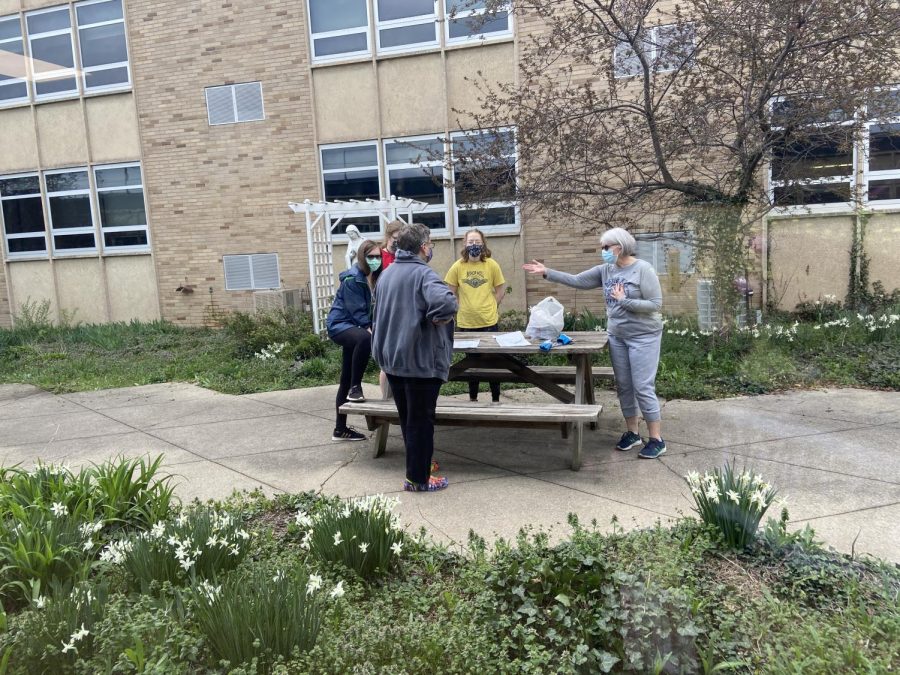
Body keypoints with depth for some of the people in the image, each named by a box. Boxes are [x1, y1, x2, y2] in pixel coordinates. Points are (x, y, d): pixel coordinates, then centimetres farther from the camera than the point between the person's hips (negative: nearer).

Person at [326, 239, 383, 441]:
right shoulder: (352, 279, -17)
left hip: (355, 327, 8)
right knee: (365, 339, -40)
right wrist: (374, 331, -26)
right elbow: (358, 311, -21)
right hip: (340, 324, -8)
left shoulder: (376, 278, 6)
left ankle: (341, 429, 18)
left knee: (346, 380, 10)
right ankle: (355, 387, -24)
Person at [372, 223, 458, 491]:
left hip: (392, 358, 8)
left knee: (407, 418, 19)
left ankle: (417, 464, 33)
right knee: (421, 421, 4)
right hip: (420, 360, -8)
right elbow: (446, 302, -36)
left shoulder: (387, 273, 10)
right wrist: (439, 318, -18)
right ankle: (418, 478, 12)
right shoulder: (423, 273, -17)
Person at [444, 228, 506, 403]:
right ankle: (472, 397, 27)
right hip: (466, 322, 1)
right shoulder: (458, 266, -4)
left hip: (489, 321, -1)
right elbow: (451, 291, 4)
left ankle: (496, 398, 19)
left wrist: (491, 307, -1)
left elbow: (501, 289, 4)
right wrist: (464, 306, 0)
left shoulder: (492, 265, -5)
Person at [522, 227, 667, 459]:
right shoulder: (605, 270, 4)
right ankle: (632, 433, 25)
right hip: (617, 337, 7)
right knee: (623, 386, 11)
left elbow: (655, 304, -17)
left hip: (643, 337, -7)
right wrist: (547, 272, -3)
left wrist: (624, 301, -20)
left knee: (643, 387, -6)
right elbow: (576, 280, 3)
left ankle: (656, 439, 5)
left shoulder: (643, 269, -14)